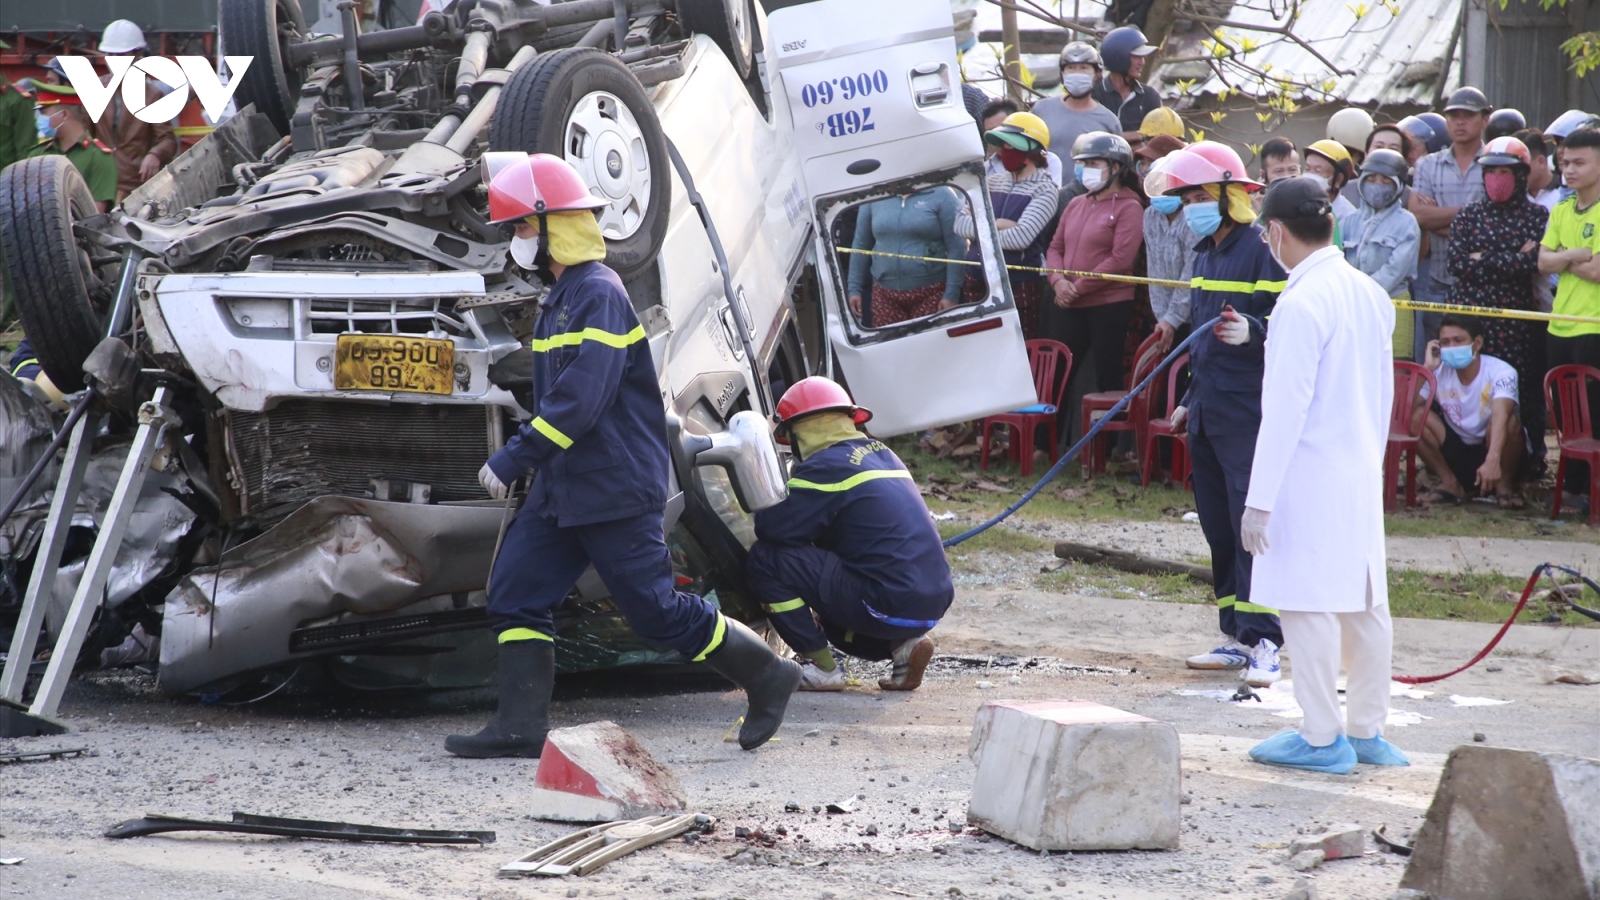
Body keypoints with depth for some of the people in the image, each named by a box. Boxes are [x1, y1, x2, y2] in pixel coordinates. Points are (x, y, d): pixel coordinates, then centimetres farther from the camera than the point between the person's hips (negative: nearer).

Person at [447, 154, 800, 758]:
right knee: (515, 594, 1)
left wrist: (512, 459, -23)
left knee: (656, 609, -4)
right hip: (564, 487, 10)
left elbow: (580, 401, -25)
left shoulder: (598, 294, -16)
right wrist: (524, 462, 22)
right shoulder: (563, 295, 15)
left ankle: (767, 675, 10)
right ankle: (522, 726, 1)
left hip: (616, 491, -10)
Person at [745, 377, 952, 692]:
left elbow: (772, 527, -10)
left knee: (765, 558, -5)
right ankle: (904, 644, 11)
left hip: (892, 605, -9)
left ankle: (822, 667, -2)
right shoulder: (882, 454, 18)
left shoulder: (826, 466, -9)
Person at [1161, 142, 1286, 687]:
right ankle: (1237, 636, 16)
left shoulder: (1262, 249, -10)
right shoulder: (1205, 255, 17)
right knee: (1218, 525, 10)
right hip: (1208, 412, 9)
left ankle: (1264, 642, -13)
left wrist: (1252, 332, -34)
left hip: (1249, 412, -9)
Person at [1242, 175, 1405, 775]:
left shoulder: (1302, 304, -17)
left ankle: (1322, 739, 2)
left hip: (1311, 478, -9)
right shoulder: (1370, 293, 9)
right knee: (1365, 602, 12)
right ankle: (1367, 731, 20)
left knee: (1309, 604, -2)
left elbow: (1286, 408, -19)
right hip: (1363, 474, 9)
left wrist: (1260, 499, -16)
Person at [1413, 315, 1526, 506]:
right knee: (1417, 415, -20)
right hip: (1456, 453, 3)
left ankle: (1505, 483, -9)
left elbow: (1500, 415, -39)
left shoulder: (1500, 372, -22)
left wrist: (1492, 460, -55)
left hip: (1496, 449, -3)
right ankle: (1450, 482, -5)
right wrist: (1427, 368, -26)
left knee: (1510, 421, -35)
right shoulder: (1439, 372, -10)